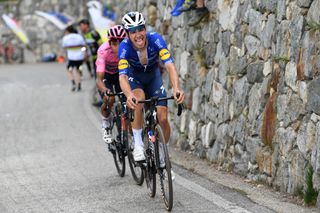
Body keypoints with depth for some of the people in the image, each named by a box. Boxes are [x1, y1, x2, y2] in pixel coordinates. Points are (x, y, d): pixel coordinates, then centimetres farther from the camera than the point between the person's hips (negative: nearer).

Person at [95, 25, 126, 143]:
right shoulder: (104, 51, -37)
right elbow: (99, 79, -42)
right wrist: (105, 90, -61)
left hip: (121, 73, 2)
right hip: (106, 74, -2)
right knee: (109, 99, -23)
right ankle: (106, 123, 6)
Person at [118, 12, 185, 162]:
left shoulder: (155, 39, -30)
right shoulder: (125, 46, -31)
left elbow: (169, 65, -40)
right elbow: (122, 76, -41)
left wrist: (176, 89, -58)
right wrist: (129, 95, -62)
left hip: (153, 76, 1)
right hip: (134, 76, -1)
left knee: (163, 118, -12)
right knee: (138, 98, -35)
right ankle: (138, 144, -23)